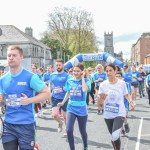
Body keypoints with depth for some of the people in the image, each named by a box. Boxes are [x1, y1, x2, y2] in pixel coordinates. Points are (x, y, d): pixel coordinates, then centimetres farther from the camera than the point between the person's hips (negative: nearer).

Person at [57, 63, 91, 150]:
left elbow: (85, 90, -30)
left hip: (82, 110, -2)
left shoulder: (86, 81, -9)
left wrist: (82, 77, -21)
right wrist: (63, 102, 17)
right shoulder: (69, 81, 2)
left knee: (82, 131, 13)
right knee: (69, 130, -14)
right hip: (71, 108, 2)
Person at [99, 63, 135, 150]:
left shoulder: (122, 83, -9)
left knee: (115, 136, -21)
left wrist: (130, 102, -11)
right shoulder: (103, 84, -6)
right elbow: (101, 100, -1)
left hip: (119, 113, -3)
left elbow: (126, 95, 7)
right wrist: (102, 97, -23)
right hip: (108, 115, 3)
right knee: (113, 136, 18)